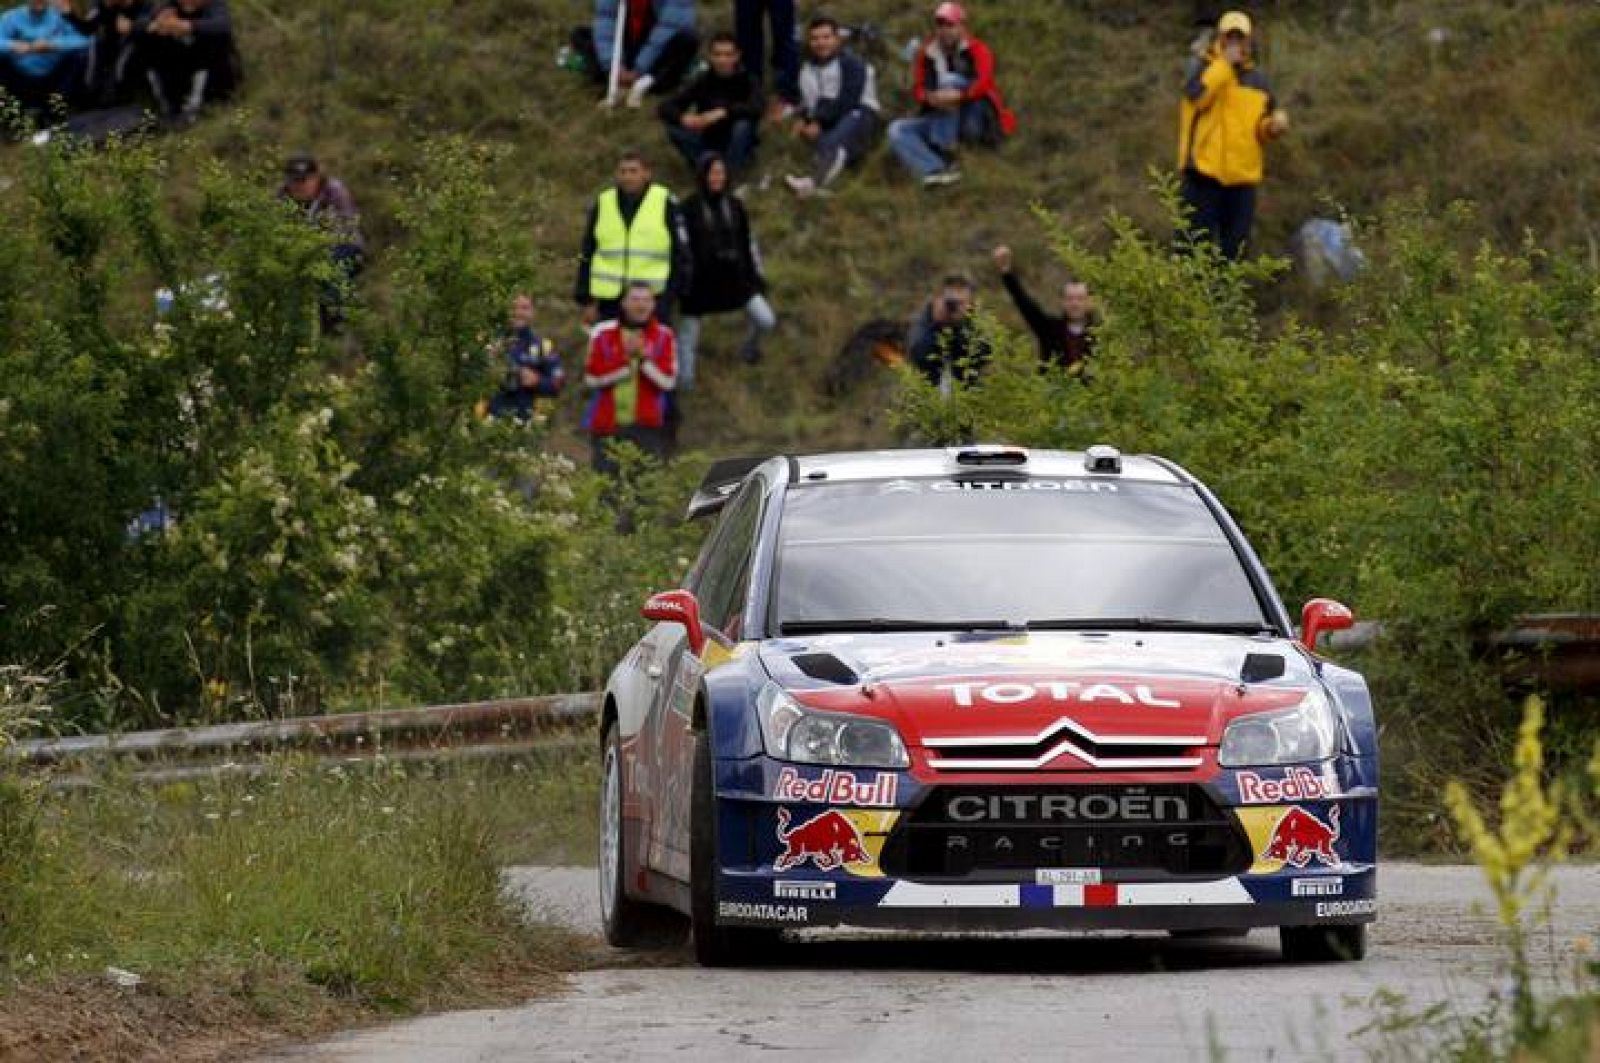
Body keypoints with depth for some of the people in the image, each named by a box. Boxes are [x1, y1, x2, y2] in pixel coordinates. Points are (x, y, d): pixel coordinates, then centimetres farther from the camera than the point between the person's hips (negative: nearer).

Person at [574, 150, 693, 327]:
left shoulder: (665, 203, 1)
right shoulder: (602, 204, 9)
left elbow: (680, 252, 2)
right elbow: (587, 255, 14)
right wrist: (587, 301, 10)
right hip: (609, 298, 3)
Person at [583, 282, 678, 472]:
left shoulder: (664, 337, 5)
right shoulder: (603, 333, 4)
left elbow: (668, 380, -5)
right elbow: (592, 376, -5)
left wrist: (644, 356, -17)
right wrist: (626, 360, -14)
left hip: (647, 427, 0)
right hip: (607, 428, 0)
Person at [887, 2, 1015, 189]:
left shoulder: (976, 50, -6)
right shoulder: (927, 54, 7)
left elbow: (984, 82, -23)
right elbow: (918, 88, -3)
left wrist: (958, 96, -42)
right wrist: (930, 98, -27)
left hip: (976, 121, -5)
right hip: (939, 120, 5)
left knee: (950, 80, -27)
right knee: (897, 130, -17)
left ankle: (943, 152, -37)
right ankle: (935, 170, -41)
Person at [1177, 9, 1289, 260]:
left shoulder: (1257, 79, 13)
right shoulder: (1201, 66, 0)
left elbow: (1262, 126, 18)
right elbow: (1197, 94, -21)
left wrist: (1273, 126, -5)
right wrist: (1224, 64, -18)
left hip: (1243, 175, 4)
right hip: (1204, 172, -4)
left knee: (1236, 247, 8)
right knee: (1197, 240, -4)